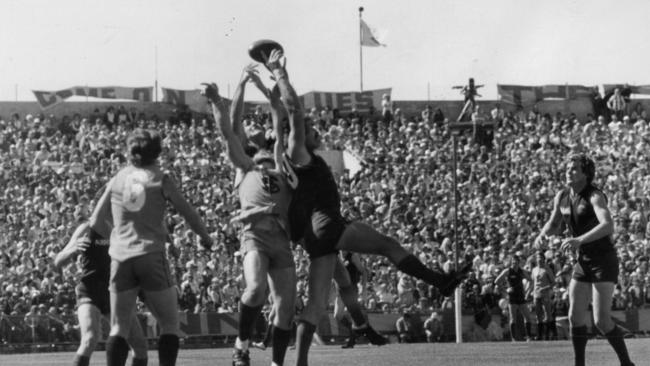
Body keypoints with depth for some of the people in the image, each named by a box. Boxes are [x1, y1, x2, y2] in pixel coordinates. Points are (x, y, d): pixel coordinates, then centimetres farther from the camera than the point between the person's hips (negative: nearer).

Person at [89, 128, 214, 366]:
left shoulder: (118, 179, 10)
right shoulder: (160, 179, 2)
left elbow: (95, 221, 14)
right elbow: (187, 212, 7)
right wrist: (205, 237, 22)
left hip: (121, 257, 3)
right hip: (151, 255, -3)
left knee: (119, 328, 5)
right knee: (169, 324, 7)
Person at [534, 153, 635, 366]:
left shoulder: (595, 196, -21)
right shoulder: (562, 197, 3)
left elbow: (608, 226, -38)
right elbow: (553, 226, 18)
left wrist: (580, 240, -50)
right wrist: (542, 236, -6)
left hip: (605, 262, -7)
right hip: (583, 263, 7)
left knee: (601, 321, -15)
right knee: (575, 316, 1)